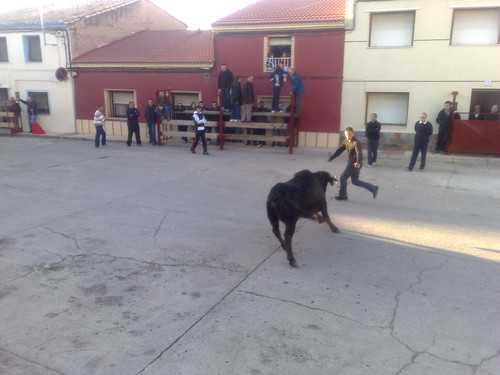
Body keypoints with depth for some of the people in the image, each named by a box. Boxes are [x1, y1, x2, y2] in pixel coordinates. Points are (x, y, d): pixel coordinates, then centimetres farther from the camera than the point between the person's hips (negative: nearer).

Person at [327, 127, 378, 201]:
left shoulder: (356, 142, -21)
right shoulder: (346, 141, 5)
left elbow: (359, 153, -35)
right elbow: (340, 150, 13)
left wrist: (358, 162, -53)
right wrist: (331, 158, 9)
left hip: (355, 164, -9)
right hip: (351, 163, 9)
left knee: (343, 178, -1)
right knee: (355, 181, 14)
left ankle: (342, 195, 15)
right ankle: (373, 188, 18)